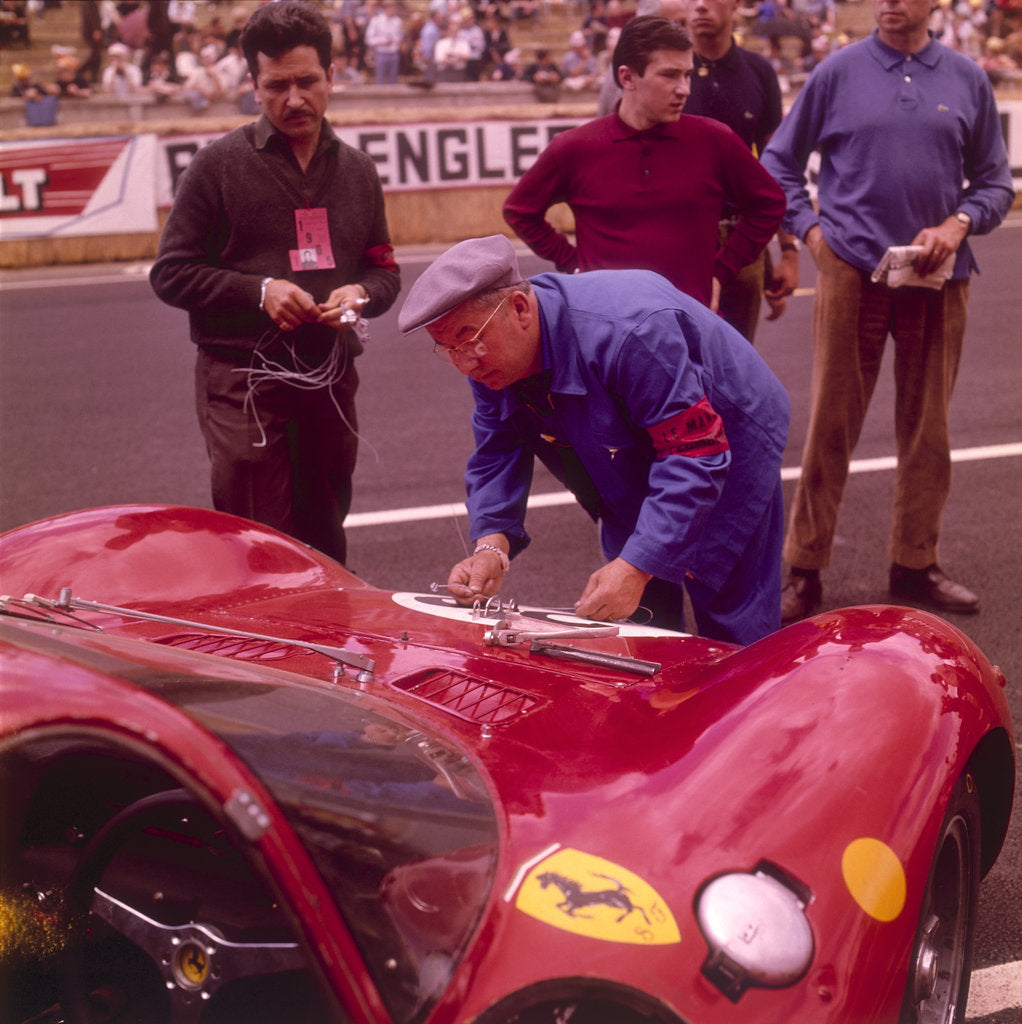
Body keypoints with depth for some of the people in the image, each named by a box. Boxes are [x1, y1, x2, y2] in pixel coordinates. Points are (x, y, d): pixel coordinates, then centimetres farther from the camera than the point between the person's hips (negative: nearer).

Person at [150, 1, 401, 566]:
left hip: (331, 382, 4)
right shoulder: (219, 164, -1)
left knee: (325, 544, 13)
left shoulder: (357, 169, 13)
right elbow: (170, 272, -2)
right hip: (242, 383, -4)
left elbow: (385, 269, 20)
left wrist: (361, 294, -4)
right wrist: (259, 292, -15)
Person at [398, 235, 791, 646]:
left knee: (734, 639, -3)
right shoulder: (489, 353, -14)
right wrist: (491, 546, -25)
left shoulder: (628, 332, -39)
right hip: (634, 477, 7)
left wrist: (635, 567, -42)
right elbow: (496, 457, -6)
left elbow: (694, 456, -37)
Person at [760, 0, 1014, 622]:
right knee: (832, 425, -1)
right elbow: (779, 164, 10)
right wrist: (809, 228, -1)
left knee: (928, 428, 9)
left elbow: (995, 180, 12)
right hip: (852, 272, -2)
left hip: (938, 278, 2)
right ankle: (805, 570, 7)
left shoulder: (968, 79, 8)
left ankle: (916, 564, 22)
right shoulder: (839, 71, 4)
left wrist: (958, 224, -6)